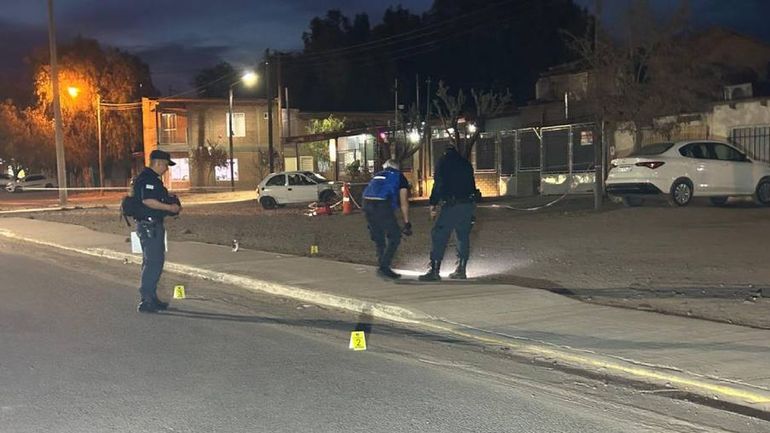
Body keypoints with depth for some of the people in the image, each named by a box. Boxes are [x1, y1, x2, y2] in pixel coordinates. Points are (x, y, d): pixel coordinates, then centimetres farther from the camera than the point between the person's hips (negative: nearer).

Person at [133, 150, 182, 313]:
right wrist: (169, 207, -19)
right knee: (153, 262, -10)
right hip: (148, 225, -11)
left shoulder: (153, 179, 19)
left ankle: (151, 298, 22)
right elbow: (147, 200, -26)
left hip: (154, 226, 11)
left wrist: (172, 204, 14)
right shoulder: (147, 178, -14)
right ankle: (145, 301, -9)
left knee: (157, 261, 15)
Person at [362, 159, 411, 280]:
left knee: (378, 238, 18)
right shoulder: (399, 177, 18)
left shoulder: (377, 175, 33)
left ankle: (382, 266, 24)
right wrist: (407, 223, 12)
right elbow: (404, 203, 10)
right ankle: (384, 267, -4)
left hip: (367, 203, 6)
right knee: (394, 237, 4)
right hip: (382, 205, -6)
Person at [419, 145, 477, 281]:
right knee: (463, 237, 12)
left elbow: (438, 184, -6)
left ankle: (434, 271, -12)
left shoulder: (443, 161, 3)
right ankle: (461, 270, 14)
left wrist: (433, 204, -6)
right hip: (468, 203, 6)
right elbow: (471, 185, 17)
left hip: (451, 204, -6)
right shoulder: (466, 164, 20)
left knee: (438, 236, -6)